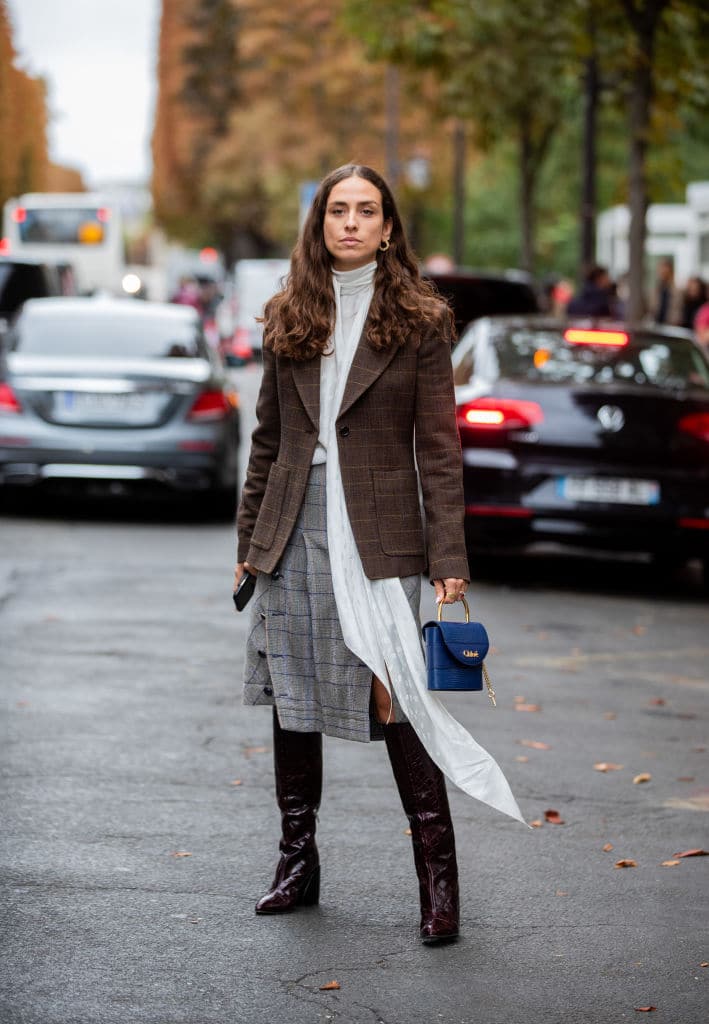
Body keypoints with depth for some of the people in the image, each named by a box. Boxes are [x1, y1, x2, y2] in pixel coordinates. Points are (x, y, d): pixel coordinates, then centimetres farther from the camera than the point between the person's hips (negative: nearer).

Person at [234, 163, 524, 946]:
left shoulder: (419, 322, 0)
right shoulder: (287, 320, 10)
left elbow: (439, 448, -2)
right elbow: (267, 439, 14)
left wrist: (448, 559, -8)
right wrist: (250, 540, 12)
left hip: (379, 538, -4)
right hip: (295, 535, 4)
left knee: (395, 704, -9)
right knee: (291, 702, 9)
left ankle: (438, 880, 0)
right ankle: (298, 864, 22)